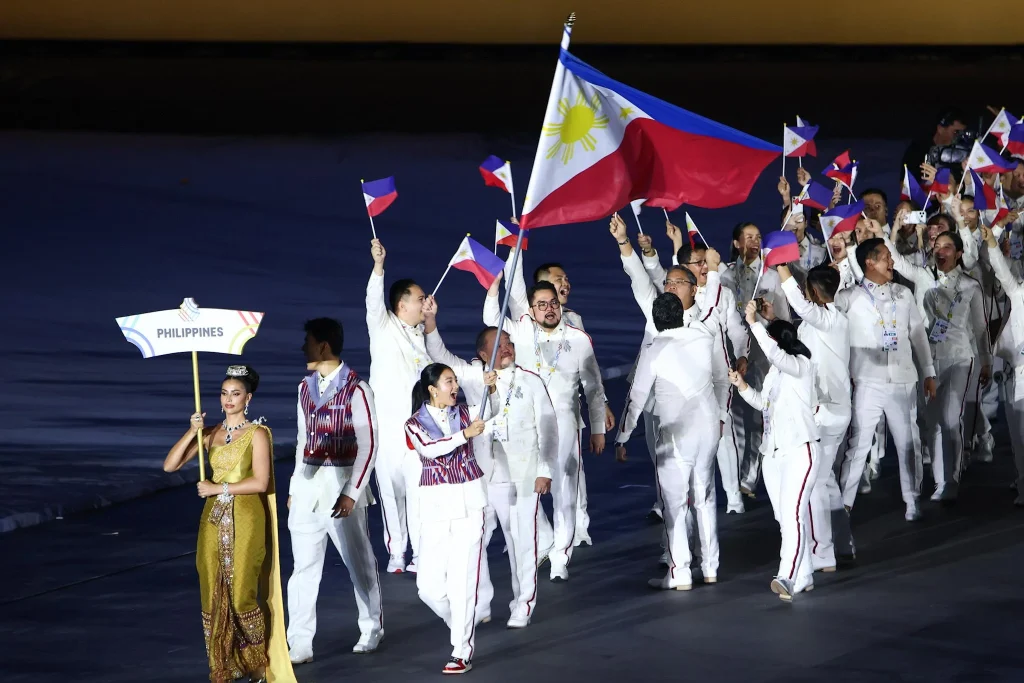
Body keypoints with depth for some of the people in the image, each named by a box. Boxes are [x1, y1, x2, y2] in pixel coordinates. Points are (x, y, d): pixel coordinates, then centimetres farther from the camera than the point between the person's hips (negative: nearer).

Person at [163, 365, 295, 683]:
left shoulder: (257, 434, -3)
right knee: (213, 594, 2)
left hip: (246, 521, -5)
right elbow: (169, 465, 4)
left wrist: (219, 488, -11)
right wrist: (192, 432, -7)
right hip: (214, 521, 5)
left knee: (243, 594, -7)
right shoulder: (210, 434, 10)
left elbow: (260, 482, -12)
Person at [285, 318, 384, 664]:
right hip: (307, 484, 6)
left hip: (341, 484, -6)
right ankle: (300, 644, 5)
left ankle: (372, 629, 27)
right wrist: (295, 486, 15)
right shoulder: (306, 388, 10)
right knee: (304, 566, 4)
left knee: (359, 562, 8)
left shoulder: (356, 390, -11)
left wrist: (352, 492, -15)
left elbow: (368, 445, -12)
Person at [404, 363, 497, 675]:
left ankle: (462, 652, 2)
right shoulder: (415, 424, -1)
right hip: (436, 505, 1)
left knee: (463, 579, -5)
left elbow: (487, 416, -9)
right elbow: (430, 449, -19)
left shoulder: (465, 413, 7)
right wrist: (465, 434, -29)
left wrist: (490, 390, -27)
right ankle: (461, 625, 28)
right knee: (429, 584, 0)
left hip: (470, 503, -1)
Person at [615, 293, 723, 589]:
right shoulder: (703, 337, 0)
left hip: (676, 434, -5)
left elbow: (637, 398, -7)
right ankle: (710, 567, 19)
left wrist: (622, 438, 2)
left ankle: (679, 574, -2)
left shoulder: (654, 351, -11)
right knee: (705, 498, 15)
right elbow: (702, 321, 27)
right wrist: (687, 300, 43)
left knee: (674, 503, 0)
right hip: (709, 426, 5)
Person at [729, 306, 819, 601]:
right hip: (772, 452, 9)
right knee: (785, 517, 9)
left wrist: (753, 323, -32)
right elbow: (763, 402, 27)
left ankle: (787, 577, -30)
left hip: (799, 450, -9)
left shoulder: (800, 365, -9)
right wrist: (743, 386, 11)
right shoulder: (775, 370, 16)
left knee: (792, 512, -19)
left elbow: (774, 353, -29)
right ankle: (803, 577, 16)